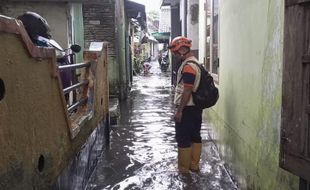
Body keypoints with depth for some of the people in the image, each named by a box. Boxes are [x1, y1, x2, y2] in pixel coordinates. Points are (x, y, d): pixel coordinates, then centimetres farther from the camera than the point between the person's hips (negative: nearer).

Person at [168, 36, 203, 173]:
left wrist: (179, 110, -18)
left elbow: (187, 91, -23)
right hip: (196, 107, 10)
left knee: (183, 139, 1)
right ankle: (194, 165, 24)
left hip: (187, 108, -10)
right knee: (195, 136, 14)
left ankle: (183, 168, 11)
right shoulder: (195, 63, 13)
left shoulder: (187, 66, -19)